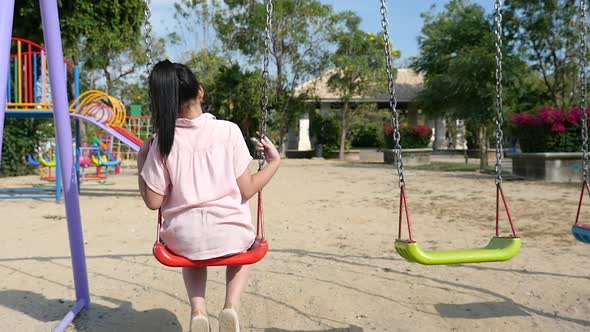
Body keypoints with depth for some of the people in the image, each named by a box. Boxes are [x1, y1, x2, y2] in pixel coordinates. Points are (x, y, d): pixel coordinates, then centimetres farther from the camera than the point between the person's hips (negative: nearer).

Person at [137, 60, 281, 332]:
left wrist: (141, 163, 11)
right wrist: (275, 161, 8)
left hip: (184, 240, 1)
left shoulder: (162, 142, -6)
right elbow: (246, 190, -6)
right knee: (246, 242, 35)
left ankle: (197, 309, 11)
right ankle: (231, 304, 10)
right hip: (230, 234, -1)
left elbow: (153, 201, -2)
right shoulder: (229, 131, -9)